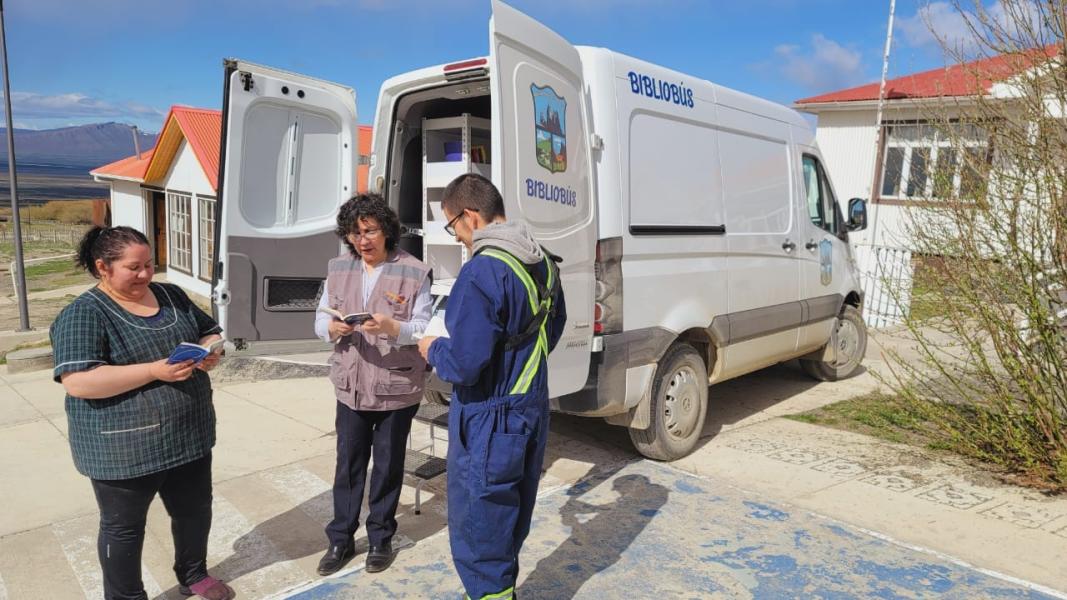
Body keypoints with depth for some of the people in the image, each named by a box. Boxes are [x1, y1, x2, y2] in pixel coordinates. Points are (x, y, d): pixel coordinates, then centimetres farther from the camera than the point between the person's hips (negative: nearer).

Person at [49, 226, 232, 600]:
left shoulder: (172, 295, 5)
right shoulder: (84, 314, -14)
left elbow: (210, 333, 13)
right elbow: (78, 382, -23)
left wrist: (209, 352, -10)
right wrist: (154, 371, -28)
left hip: (188, 434, 6)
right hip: (124, 446, -6)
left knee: (195, 510, 20)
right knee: (123, 527, 14)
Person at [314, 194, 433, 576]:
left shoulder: (414, 272, -10)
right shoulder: (338, 268, 4)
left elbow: (424, 329, -12)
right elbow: (320, 319, 4)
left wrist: (393, 327, -31)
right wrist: (333, 328, -19)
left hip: (397, 388, -3)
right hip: (350, 386, 3)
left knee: (387, 466, 12)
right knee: (348, 464, 14)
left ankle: (380, 538, 31)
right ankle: (340, 539, 30)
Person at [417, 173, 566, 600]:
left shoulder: (482, 272, -24)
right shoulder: (543, 263, 4)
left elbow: (464, 364, -26)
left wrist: (432, 349, -6)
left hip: (488, 424, -9)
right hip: (532, 412, 9)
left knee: (477, 536, 8)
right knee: (510, 524, 24)